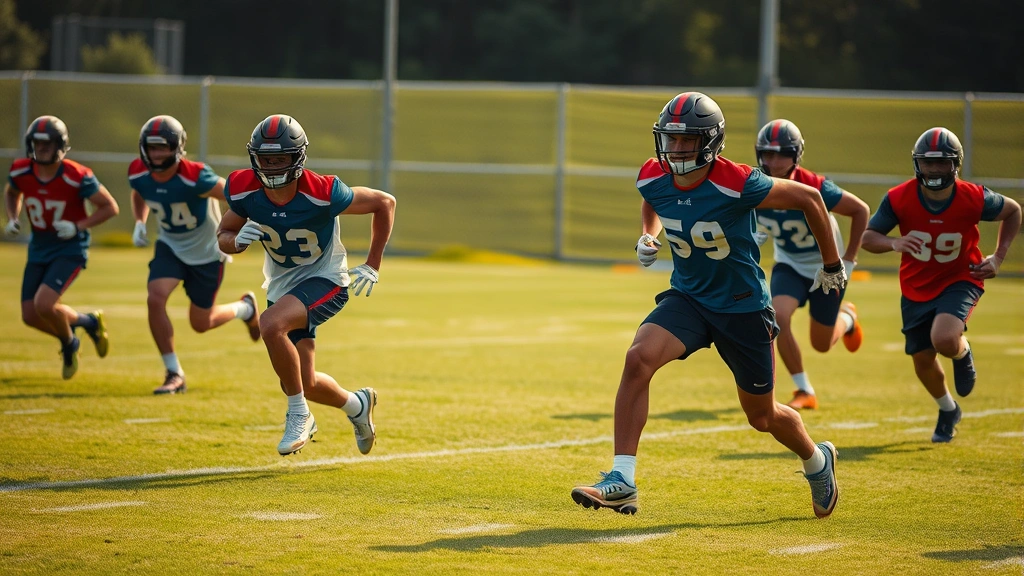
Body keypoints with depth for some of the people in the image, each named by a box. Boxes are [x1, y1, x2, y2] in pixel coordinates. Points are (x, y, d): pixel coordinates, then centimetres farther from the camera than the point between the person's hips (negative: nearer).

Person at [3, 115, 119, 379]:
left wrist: (78, 226, -23)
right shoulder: (21, 171, -8)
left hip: (70, 250, -6)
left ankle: (68, 344, 9)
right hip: (39, 248, 6)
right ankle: (88, 321, 27)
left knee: (43, 304, -23)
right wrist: (12, 219, -1)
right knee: (30, 315, 2)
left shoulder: (77, 177, -22)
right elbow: (11, 193, 17)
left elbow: (110, 207, -12)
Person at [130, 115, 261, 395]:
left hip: (206, 251, -4)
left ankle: (245, 308, 40)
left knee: (201, 323, 6)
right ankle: (174, 374, -6)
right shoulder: (138, 174, -15)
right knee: (155, 298, -21)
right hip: (171, 246, 4)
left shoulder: (195, 177, -32)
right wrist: (139, 223, -6)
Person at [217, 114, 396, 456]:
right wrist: (238, 241, -24)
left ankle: (299, 415, -16)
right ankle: (357, 405, 44)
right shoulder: (245, 191, -15)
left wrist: (372, 266, -10)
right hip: (281, 285, 6)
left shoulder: (321, 194, -26)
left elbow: (385, 203, -13)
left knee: (271, 324, -35)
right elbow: (223, 235, 1)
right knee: (304, 384, 10)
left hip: (324, 281, -6)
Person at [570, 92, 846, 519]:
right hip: (687, 297, 4)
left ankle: (817, 461, 46)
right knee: (638, 359, -25)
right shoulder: (653, 178, -10)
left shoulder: (736, 185, -26)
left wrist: (832, 266, -3)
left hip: (742, 307, -4)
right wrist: (648, 236, -3)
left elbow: (809, 199, -13)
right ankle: (622, 481, -24)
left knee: (762, 416, 12)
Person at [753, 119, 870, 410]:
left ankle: (847, 318, 45)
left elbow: (861, 211, -17)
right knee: (779, 318, -23)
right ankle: (804, 391, -6)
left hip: (826, 265, -3)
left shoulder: (815, 188, -31)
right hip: (789, 264, 3)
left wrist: (849, 259, -14)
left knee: (822, 343, 7)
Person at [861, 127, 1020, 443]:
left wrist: (998, 257, -9)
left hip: (960, 280, -3)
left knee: (944, 340, -30)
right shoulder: (899, 199, -21)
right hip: (917, 287, 3)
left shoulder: (973, 199, -22)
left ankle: (962, 353, 10)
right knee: (923, 361, 9)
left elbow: (1012, 211, -2)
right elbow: (868, 236, -13)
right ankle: (948, 410, 41)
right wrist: (894, 244, -35)